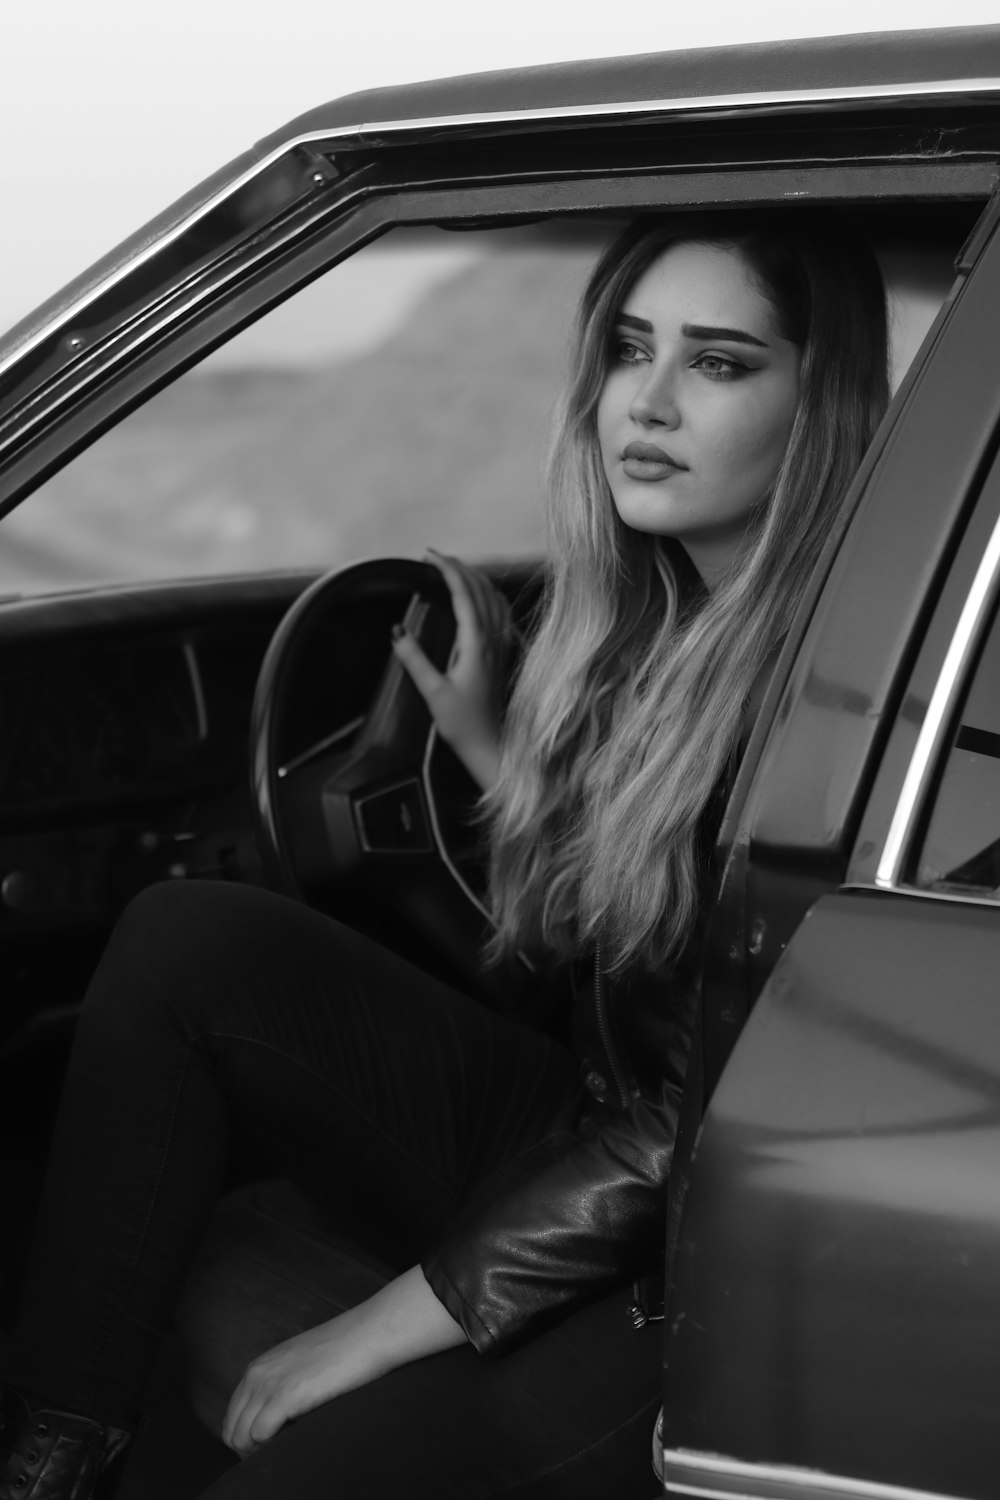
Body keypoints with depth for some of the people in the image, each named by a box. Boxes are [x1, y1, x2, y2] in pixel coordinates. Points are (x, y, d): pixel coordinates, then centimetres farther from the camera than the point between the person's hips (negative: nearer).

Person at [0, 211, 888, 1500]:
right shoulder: (633, 624, 6)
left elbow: (718, 1110, -21)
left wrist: (394, 1322, -18)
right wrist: (485, 742, 10)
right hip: (566, 1137, 8)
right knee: (186, 941, -7)